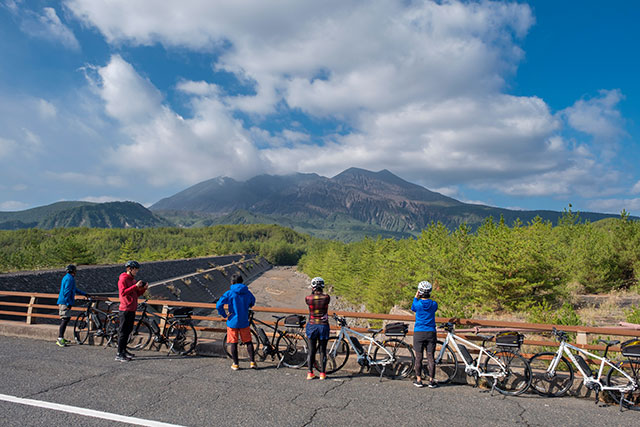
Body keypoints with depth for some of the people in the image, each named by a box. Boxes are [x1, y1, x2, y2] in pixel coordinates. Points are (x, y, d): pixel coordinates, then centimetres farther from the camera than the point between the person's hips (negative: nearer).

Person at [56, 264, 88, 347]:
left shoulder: (67, 277, 21)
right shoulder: (69, 278, -11)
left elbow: (75, 289, 31)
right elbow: (66, 292, -18)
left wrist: (84, 294, 35)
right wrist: (68, 303, -19)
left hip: (62, 302, 10)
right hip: (65, 303, -10)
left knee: (64, 320, 13)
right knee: (65, 319, -13)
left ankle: (60, 338, 18)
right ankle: (60, 339, -15)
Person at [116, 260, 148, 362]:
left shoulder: (133, 279, 16)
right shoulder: (123, 279, -10)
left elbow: (137, 294, 19)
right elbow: (123, 292, -22)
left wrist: (143, 288, 2)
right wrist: (135, 286, -23)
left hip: (132, 309, 9)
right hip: (125, 309, -9)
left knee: (128, 330, 14)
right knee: (123, 331, -6)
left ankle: (124, 351, 24)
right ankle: (119, 354, -3)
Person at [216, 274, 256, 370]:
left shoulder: (229, 293, -11)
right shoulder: (247, 293, 0)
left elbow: (219, 305, -20)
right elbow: (252, 302, 21)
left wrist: (224, 315, -7)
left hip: (232, 322, -2)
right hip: (244, 322, 3)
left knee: (233, 343, 9)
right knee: (248, 341, 14)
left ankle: (236, 364, 14)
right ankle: (252, 362, 12)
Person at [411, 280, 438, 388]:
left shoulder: (418, 304, -9)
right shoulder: (434, 304, -4)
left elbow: (413, 308, 13)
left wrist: (415, 297, 15)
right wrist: (428, 298, 18)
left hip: (419, 333, -1)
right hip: (431, 333, 1)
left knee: (418, 357, 6)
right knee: (430, 357, 7)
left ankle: (418, 380, 13)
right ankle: (431, 380, 11)